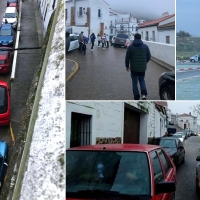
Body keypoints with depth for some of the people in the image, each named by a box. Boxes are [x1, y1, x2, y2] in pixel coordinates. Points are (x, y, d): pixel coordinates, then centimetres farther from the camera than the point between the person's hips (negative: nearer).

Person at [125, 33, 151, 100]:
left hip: (133, 68, -2)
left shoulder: (130, 47, -7)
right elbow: (149, 57, 0)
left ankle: (136, 98, 13)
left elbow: (127, 58, -6)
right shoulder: (145, 46, -3)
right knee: (142, 80, 20)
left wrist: (127, 66, 9)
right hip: (142, 68, 2)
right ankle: (144, 94, -1)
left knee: (134, 82, 12)